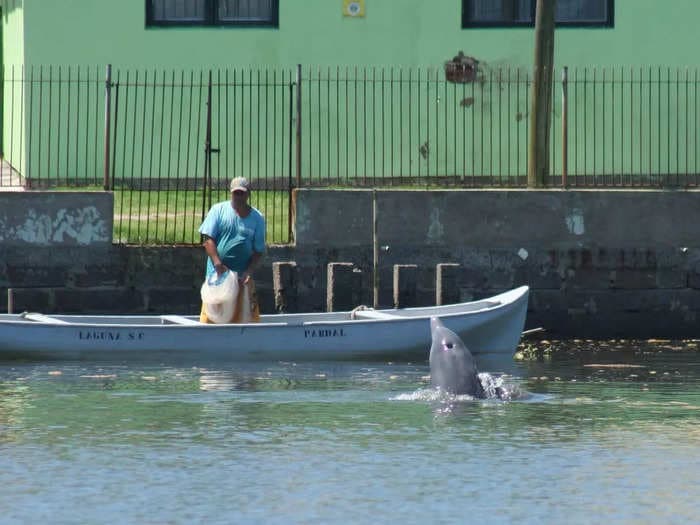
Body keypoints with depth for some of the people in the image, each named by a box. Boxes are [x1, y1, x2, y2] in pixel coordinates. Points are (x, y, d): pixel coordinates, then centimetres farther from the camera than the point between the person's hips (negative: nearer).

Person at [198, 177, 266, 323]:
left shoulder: (257, 218, 5)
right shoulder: (219, 210, 2)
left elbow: (259, 250, 5)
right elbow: (208, 239, -3)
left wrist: (249, 272, -11)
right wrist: (218, 264, -16)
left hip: (243, 277, 2)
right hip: (217, 273, -2)